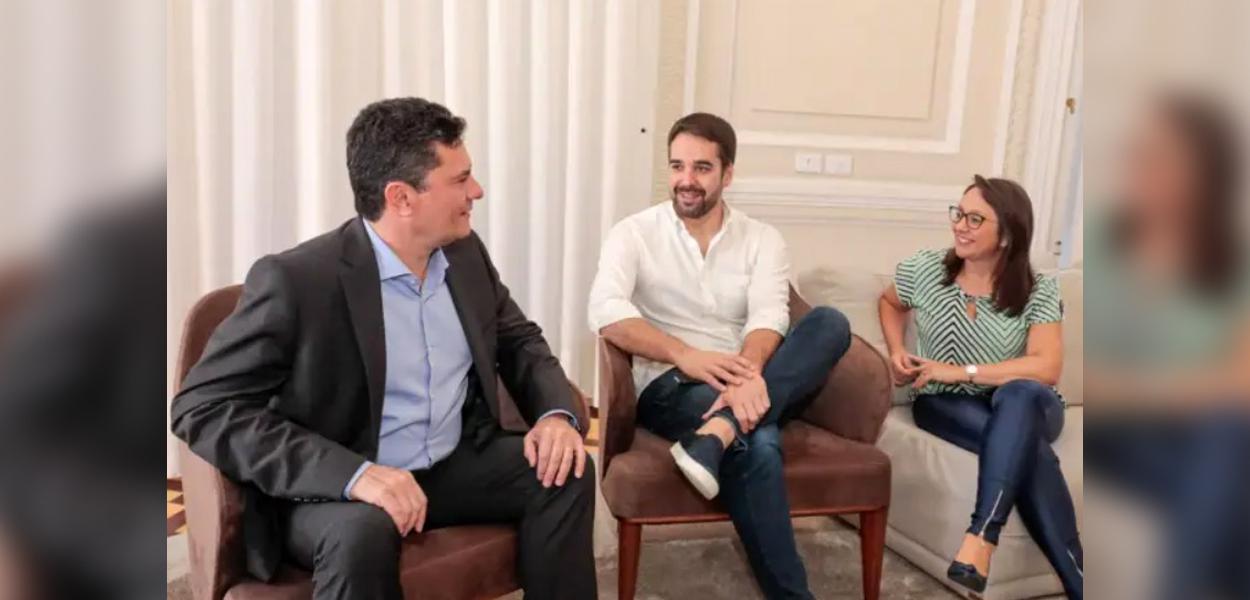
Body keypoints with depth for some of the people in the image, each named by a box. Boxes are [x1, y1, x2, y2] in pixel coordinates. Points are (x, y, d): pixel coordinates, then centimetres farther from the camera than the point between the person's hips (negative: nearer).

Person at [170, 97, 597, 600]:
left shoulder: (464, 252, 0)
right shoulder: (294, 280, -20)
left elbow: (519, 339, 13)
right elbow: (201, 407, -20)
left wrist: (556, 413, -10)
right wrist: (352, 472, -32)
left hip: (454, 465, 6)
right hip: (331, 489, -5)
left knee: (563, 471, -11)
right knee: (363, 532, -36)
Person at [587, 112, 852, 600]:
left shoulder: (762, 240, 9)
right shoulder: (635, 233, 2)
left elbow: (768, 317, -9)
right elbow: (605, 313, -15)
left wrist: (750, 375, -32)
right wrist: (686, 355, -30)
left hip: (746, 386, 4)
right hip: (671, 387, -3)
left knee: (830, 322, -23)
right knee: (758, 445, -35)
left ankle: (719, 434, -38)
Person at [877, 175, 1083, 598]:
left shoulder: (1039, 292, -6)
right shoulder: (925, 269, -2)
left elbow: (1046, 368, -19)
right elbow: (889, 302, 21)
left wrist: (961, 371, -23)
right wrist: (897, 352, 2)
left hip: (1023, 407, 0)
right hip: (945, 406, 0)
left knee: (1020, 394, -40)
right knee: (1027, 447, -34)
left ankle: (980, 538, -46)